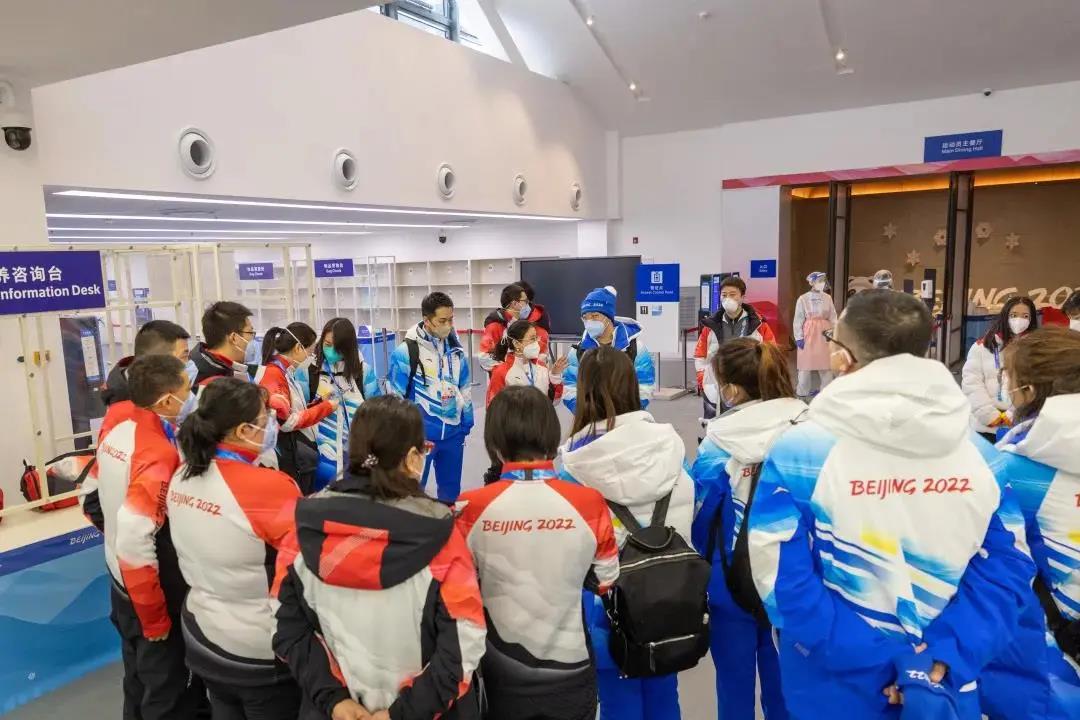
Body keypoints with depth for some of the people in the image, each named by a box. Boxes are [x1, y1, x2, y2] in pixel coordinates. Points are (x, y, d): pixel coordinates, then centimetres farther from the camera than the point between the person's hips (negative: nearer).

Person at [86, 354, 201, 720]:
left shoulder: (117, 425, -5)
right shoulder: (159, 454, -30)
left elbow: (92, 497, 7)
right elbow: (135, 543, -32)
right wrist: (156, 619, -21)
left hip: (122, 580, 8)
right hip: (153, 589, -8)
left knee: (139, 675, 28)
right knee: (167, 688, 12)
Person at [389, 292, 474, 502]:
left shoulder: (456, 348, 5)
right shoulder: (407, 351, -13)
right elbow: (396, 397, -7)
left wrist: (466, 425, 14)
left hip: (453, 432, 5)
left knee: (451, 488, 16)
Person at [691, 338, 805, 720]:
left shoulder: (719, 444, -18)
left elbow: (701, 520, -9)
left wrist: (701, 573, 9)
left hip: (734, 579, -3)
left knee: (736, 679, 16)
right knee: (784, 676, 22)